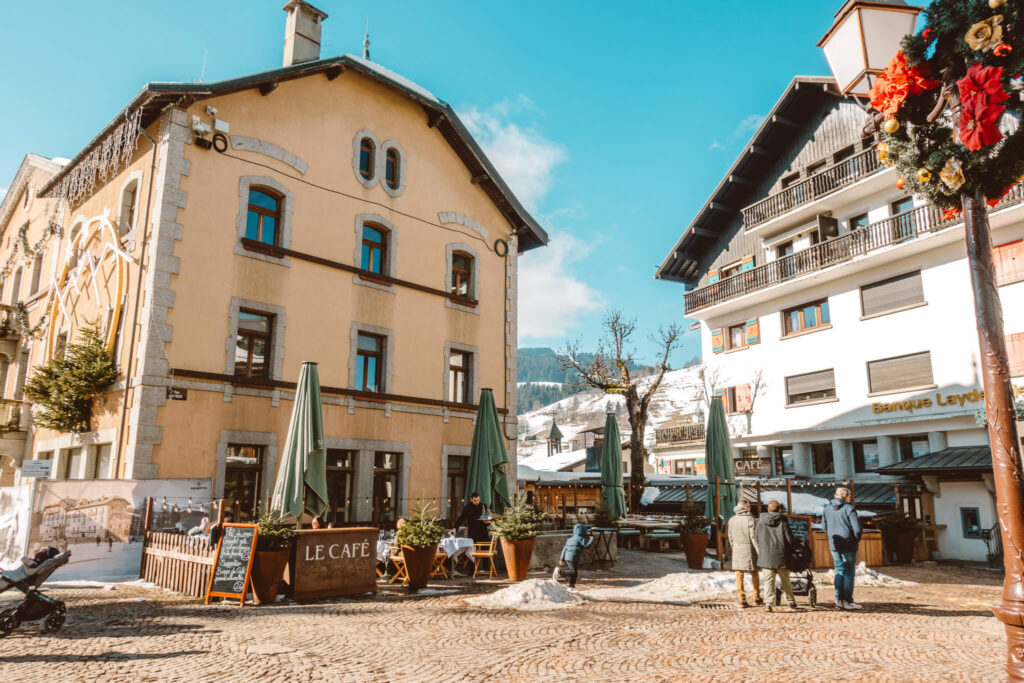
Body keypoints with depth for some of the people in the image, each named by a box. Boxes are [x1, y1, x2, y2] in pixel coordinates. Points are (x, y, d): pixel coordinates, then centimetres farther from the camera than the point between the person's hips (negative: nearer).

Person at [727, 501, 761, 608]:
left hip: (737, 550, 4)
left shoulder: (732, 520, 6)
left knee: (739, 575, 4)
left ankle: (742, 599, 2)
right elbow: (753, 536, -13)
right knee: (754, 573, 13)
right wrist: (759, 550, -9)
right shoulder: (749, 519, -10)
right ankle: (757, 597, 20)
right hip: (749, 549, -3)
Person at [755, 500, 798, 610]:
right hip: (781, 556, 0)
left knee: (768, 580, 2)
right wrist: (792, 548, 15)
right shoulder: (783, 522, -5)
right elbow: (790, 540, -6)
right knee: (785, 580, 17)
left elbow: (756, 538, 6)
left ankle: (768, 602, -10)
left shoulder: (761, 522, 0)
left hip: (766, 557, 0)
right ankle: (791, 601, 28)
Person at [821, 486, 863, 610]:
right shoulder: (849, 509, -11)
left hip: (834, 546, 5)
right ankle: (848, 601, 5)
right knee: (849, 572, 3)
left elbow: (824, 527, 11)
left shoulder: (826, 509, 6)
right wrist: (856, 539, 2)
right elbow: (857, 529, -15)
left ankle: (839, 599, 10)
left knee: (839, 570, 13)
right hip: (849, 545, -5)